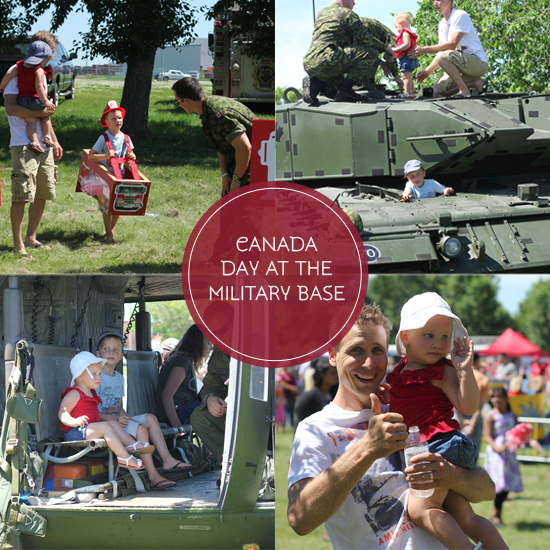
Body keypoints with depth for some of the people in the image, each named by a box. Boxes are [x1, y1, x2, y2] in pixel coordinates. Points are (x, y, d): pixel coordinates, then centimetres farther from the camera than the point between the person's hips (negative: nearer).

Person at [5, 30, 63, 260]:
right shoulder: (17, 73, -6)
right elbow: (11, 108, -18)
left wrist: (54, 140, 23)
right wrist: (38, 112, -23)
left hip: (43, 144, 8)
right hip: (24, 145, -8)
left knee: (43, 194, 10)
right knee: (22, 195, -10)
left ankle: (31, 237, 22)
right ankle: (18, 244, -7)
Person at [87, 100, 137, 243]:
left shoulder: (126, 138, 4)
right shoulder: (104, 138, -10)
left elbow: (128, 156, 17)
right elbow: (90, 156, -13)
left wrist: (131, 157, -7)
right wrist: (105, 156, -27)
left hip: (121, 176, 4)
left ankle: (112, 229, 25)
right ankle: (109, 234, 4)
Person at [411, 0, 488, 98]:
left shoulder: (460, 16, -12)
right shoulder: (442, 23, 16)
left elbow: (452, 44, -22)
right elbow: (441, 50, 17)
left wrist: (425, 49, -23)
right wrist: (427, 71, 3)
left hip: (479, 63, -9)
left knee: (443, 57, -32)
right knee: (436, 92, -4)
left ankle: (464, 91, -22)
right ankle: (475, 83, 3)